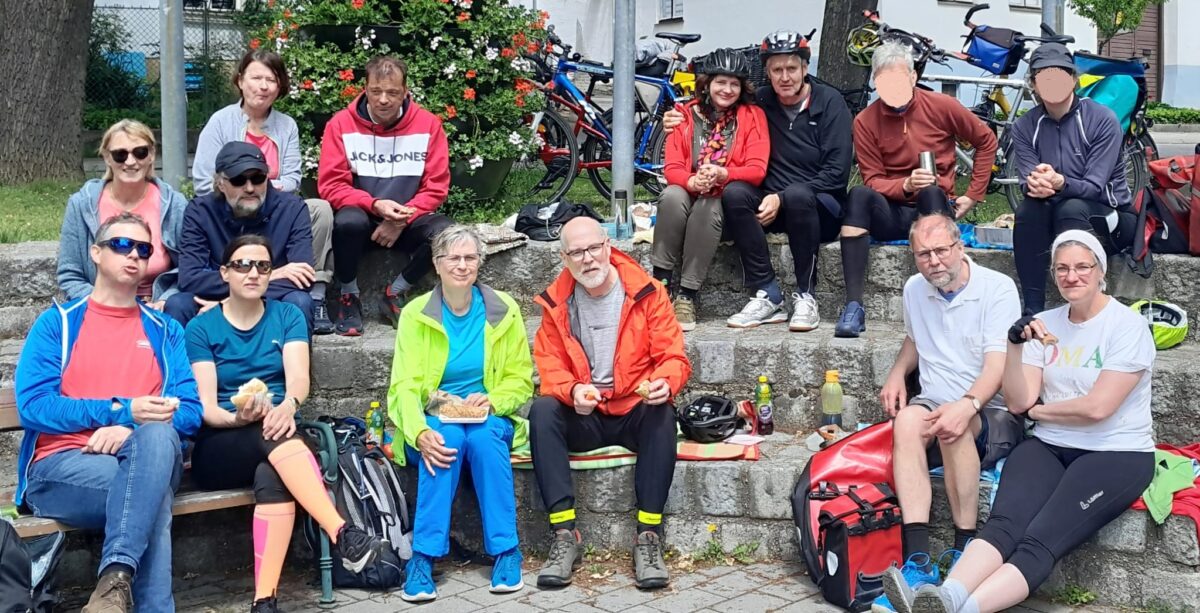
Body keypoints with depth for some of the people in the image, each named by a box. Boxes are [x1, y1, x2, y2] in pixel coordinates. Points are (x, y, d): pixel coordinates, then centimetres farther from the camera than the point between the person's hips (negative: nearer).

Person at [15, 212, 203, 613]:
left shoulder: (164, 331, 18)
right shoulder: (57, 323, 12)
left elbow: (190, 412, 7)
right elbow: (32, 405, -3)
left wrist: (132, 428, -15)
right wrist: (121, 410, -14)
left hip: (146, 460, 2)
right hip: (61, 467, -2)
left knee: (157, 436, -38)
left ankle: (117, 579, -43)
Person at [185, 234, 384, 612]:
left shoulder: (288, 316, 8)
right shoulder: (201, 328, 2)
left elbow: (299, 377, -9)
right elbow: (205, 406, -7)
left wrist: (288, 405, -34)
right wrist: (238, 418, -31)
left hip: (277, 442, 1)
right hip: (218, 450, -1)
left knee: (273, 476, -36)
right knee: (271, 431, -36)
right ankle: (342, 534, -49)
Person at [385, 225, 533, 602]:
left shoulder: (503, 310, 3)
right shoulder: (416, 314, -1)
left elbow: (521, 380, 5)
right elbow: (404, 385, -9)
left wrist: (492, 401, -18)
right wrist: (420, 433, -29)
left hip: (489, 418, 1)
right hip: (433, 419, -1)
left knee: (483, 437, -34)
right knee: (446, 437, -35)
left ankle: (506, 551, -26)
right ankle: (424, 555, -33)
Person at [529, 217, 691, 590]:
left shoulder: (647, 293, -3)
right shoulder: (556, 302, 3)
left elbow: (674, 357, -5)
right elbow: (550, 366, 0)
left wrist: (665, 382, -29)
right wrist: (573, 391, -23)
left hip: (635, 413, -2)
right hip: (582, 419, 2)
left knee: (662, 415, -34)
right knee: (542, 411, -28)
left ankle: (649, 538, -30)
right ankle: (564, 536, -28)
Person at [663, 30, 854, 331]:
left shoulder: (829, 101, -2)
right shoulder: (760, 102, 7)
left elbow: (838, 170, -9)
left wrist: (782, 198, -18)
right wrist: (682, 122, -1)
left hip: (822, 207, -3)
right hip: (771, 205, 4)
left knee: (797, 195, -37)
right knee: (734, 194, -27)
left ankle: (805, 296, -24)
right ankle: (768, 295, -26)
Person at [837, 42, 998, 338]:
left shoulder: (941, 106, -1)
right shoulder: (865, 121, 0)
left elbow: (986, 141, 11)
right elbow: (873, 181, -2)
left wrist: (973, 194, 6)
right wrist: (905, 186, -23)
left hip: (935, 209, 0)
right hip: (891, 213, 1)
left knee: (931, 191, -35)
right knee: (859, 195, -31)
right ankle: (854, 305, -39)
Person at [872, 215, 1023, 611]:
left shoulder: (997, 289, -7)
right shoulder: (914, 290, 11)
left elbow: (997, 366, -17)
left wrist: (966, 406, -36)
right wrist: (897, 373, 11)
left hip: (991, 416, -4)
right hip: (935, 409, 4)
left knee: (955, 425, -38)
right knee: (908, 418, -32)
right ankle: (918, 562, -41)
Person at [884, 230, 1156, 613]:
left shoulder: (1128, 326, -5)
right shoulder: (1045, 325, 10)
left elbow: (1097, 407, -14)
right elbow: (1018, 403, 3)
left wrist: (1037, 409, 1)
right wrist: (1016, 343, -11)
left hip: (1116, 454, -4)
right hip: (1048, 447, 4)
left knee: (1042, 541, -29)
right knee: (1004, 524, -26)